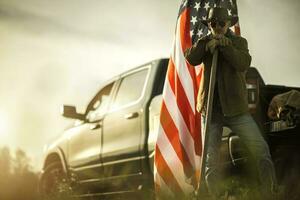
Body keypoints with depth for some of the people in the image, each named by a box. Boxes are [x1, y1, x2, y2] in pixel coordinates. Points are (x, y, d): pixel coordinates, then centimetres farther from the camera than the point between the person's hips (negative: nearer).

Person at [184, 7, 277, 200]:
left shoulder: (239, 42, 4)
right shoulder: (205, 44, 9)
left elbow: (244, 63, -16)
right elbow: (191, 58, -11)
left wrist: (224, 45, -24)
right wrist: (207, 43, -22)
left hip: (236, 108, -1)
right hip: (211, 109, 2)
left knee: (261, 150, -11)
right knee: (210, 159, 3)